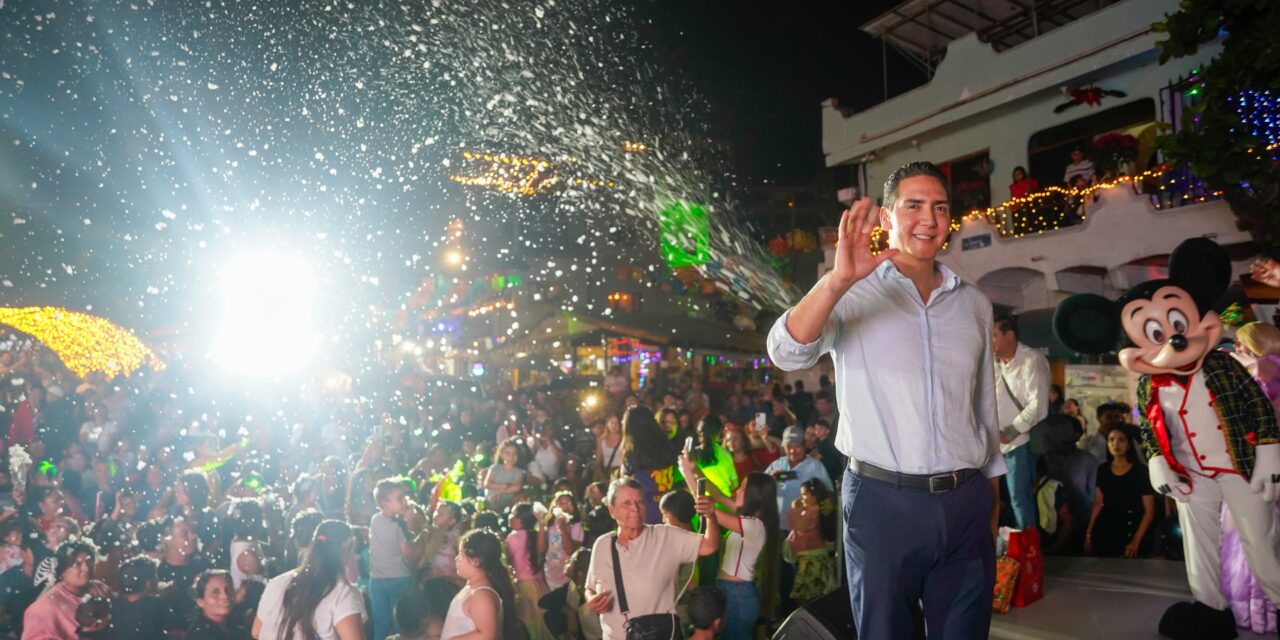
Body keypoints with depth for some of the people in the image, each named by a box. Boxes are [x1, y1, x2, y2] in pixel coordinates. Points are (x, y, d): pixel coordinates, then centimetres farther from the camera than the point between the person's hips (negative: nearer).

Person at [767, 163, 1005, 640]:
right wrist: (837, 280, -36)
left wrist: (991, 493, 16)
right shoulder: (854, 295, -5)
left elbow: (984, 407, 16)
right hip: (882, 501, -3)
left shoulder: (974, 305, 9)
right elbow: (787, 353, -22)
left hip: (965, 502, 4)